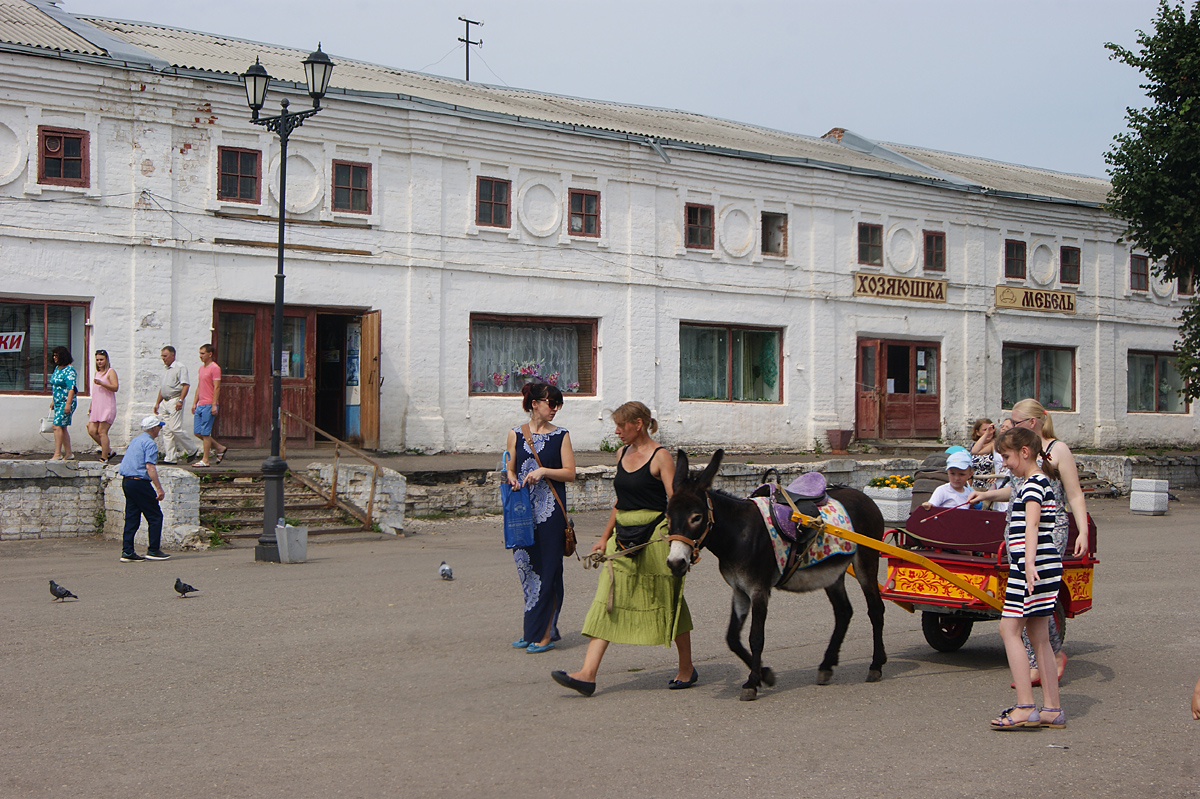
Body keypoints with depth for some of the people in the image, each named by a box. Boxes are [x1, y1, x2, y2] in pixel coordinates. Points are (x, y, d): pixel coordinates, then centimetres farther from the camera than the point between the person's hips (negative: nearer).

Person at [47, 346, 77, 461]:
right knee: (63, 428, 10)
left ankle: (57, 454, -14)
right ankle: (68, 453, 15)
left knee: (57, 425, -14)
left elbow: (71, 388, -19)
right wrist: (53, 401, 22)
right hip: (58, 402, 9)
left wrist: (68, 404, -25)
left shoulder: (69, 370, -13)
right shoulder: (57, 368, 14)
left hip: (66, 402, -9)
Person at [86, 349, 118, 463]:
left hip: (107, 407, -8)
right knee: (92, 431, -1)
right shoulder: (97, 372, 22)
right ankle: (108, 450, 14)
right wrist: (91, 406, 25)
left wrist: (101, 383, -26)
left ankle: (104, 458, -6)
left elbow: (115, 387, -15)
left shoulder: (110, 372, -2)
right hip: (96, 407, 8)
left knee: (102, 431, -11)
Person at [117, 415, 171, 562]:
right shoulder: (150, 443, -10)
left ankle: (127, 552, 7)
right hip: (140, 483, -9)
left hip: (126, 481, 9)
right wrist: (159, 488, -20)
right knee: (155, 517, 0)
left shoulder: (135, 441, 18)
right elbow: (150, 467, -19)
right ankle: (153, 551, 1)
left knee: (131, 518, 10)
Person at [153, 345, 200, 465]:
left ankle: (192, 449, 0)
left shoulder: (180, 368, -7)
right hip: (166, 403, 9)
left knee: (175, 429, -15)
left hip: (175, 401, -9)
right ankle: (170, 458, 5)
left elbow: (186, 385, -16)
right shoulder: (166, 370, 21)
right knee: (166, 431, 4)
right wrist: (157, 403, 21)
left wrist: (180, 400, -24)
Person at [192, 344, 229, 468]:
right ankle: (220, 448, 20)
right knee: (197, 432, 8)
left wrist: (214, 405, -19)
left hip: (209, 405, -9)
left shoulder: (215, 368, -9)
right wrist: (195, 402, 18)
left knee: (205, 433, -7)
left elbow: (217, 388, -14)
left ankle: (205, 460, -1)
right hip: (200, 405, 9)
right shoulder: (201, 368, 18)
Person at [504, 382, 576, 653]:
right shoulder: (516, 435, 9)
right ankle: (532, 629, 19)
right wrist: (512, 479, -9)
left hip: (550, 510, -3)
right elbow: (510, 469, 13)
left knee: (547, 568, -4)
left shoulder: (561, 436, 3)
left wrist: (543, 471, -15)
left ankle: (544, 633, 1)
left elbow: (570, 473, -1)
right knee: (525, 565, 6)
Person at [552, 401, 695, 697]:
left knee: (667, 603, 5)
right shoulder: (622, 453, 12)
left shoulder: (660, 456, -9)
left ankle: (687, 669, 23)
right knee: (607, 603, -3)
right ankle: (587, 674, -9)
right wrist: (605, 537, 19)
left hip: (655, 537, -7)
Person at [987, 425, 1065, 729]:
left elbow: (1032, 523, -28)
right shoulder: (1039, 482, 20)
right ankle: (1052, 709, 12)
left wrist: (1029, 562, -39)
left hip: (1033, 566, -10)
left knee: (1009, 629, -10)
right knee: (1039, 637, 10)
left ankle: (1025, 707, -13)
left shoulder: (1033, 484, -12)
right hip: (1042, 567, 10)